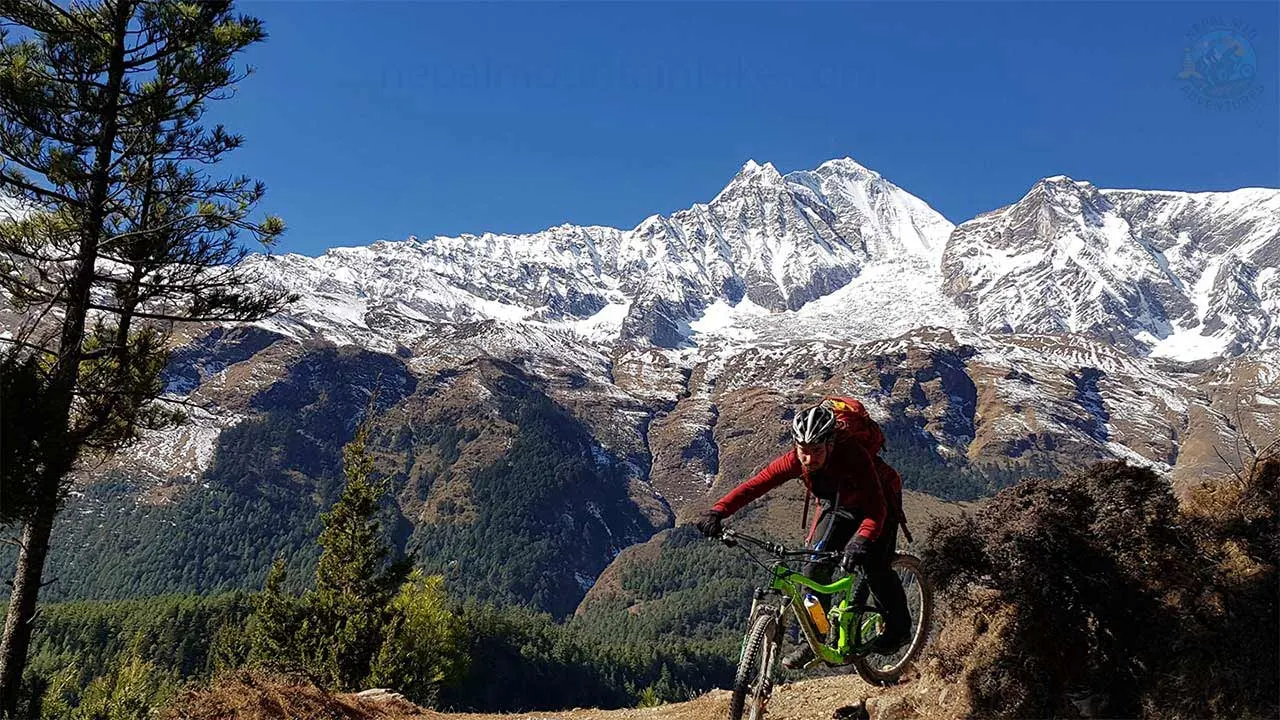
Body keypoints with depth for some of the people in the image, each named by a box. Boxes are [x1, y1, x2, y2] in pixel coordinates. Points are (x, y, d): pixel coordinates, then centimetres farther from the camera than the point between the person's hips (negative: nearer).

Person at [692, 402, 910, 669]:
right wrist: (717, 512, -43)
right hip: (835, 509, 4)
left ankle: (898, 626, 10)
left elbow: (876, 510, -46)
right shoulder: (795, 460, -28)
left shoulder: (853, 455, -39)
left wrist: (860, 541, -64)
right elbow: (753, 486, -29)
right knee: (815, 568, -11)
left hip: (875, 507, -4)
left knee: (874, 566, -18)